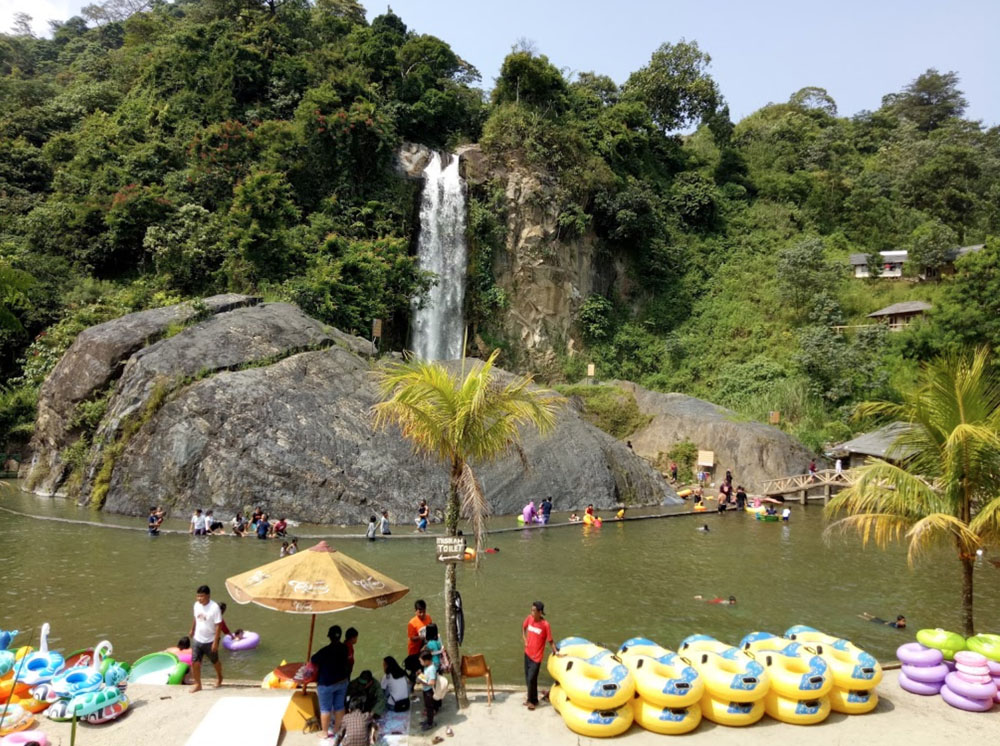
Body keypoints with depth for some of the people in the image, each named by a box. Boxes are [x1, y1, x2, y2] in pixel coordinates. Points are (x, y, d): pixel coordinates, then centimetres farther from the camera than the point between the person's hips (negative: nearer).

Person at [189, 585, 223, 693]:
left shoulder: (214, 607, -25)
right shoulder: (197, 605, -6)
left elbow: (218, 626, -22)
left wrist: (215, 642, -22)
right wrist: (192, 630, 23)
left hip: (210, 641, -4)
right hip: (197, 640, 4)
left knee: (215, 661, 16)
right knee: (195, 663, -2)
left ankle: (219, 677, 42)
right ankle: (197, 684, 15)